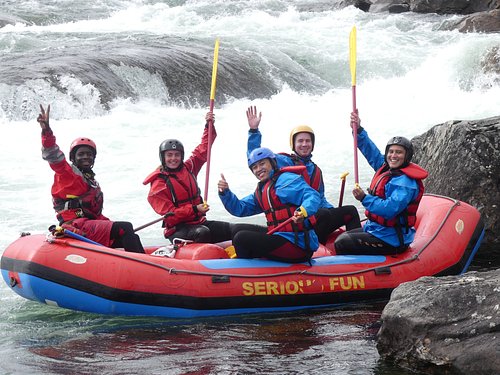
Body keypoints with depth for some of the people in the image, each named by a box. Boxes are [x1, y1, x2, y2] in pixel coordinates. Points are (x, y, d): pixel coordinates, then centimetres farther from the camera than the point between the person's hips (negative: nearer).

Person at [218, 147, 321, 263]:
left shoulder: (286, 179, -9)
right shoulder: (260, 191, 20)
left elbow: (313, 196, -23)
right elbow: (240, 209, 18)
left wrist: (303, 211, -43)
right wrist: (225, 192, 2)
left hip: (297, 245, -10)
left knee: (241, 238, -16)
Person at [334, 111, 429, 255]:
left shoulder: (405, 182, -22)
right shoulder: (387, 168, 6)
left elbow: (389, 209, -33)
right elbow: (371, 151, 16)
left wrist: (365, 198, -27)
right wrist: (358, 130, 7)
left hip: (391, 241, -10)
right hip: (376, 229, 10)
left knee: (341, 244, -14)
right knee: (343, 237, 22)